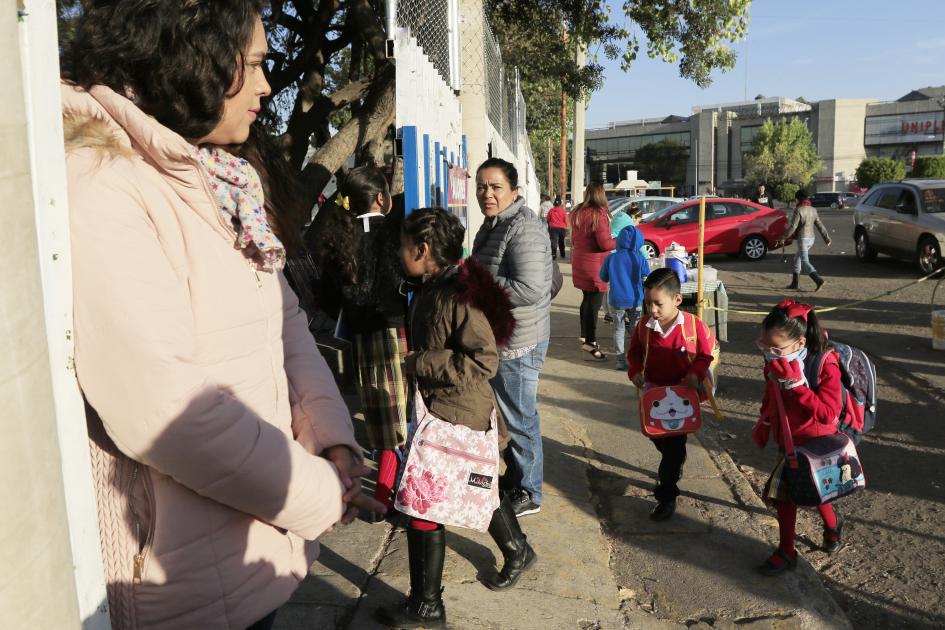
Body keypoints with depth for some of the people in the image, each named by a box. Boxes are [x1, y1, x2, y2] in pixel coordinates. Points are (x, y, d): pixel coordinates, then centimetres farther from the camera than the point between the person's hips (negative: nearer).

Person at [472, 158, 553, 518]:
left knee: (518, 418, 3)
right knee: (505, 412, 22)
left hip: (518, 342, -10)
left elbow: (530, 290, -29)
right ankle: (515, 474, 40)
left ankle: (528, 493, 20)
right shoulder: (494, 224, 11)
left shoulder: (523, 229, -21)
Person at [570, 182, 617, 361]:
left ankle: (585, 334, 29)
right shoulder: (599, 214, -18)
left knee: (587, 299, 19)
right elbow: (605, 243, -20)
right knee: (594, 302, -2)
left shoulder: (577, 213, 7)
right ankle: (590, 341, -1)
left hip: (579, 262, 8)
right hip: (594, 265, -8)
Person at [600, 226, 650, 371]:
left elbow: (603, 277, 3)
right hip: (636, 300, 0)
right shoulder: (640, 259, -8)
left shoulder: (611, 258, -6)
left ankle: (621, 360, 9)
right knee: (636, 329, 12)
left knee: (619, 329, 10)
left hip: (616, 300, 0)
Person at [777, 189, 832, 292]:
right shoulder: (813, 210, 10)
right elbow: (820, 225, 10)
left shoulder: (798, 210, -12)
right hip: (811, 238, 8)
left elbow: (792, 227, -16)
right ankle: (795, 284, 21)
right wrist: (827, 238, 13)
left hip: (803, 238, -8)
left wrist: (782, 239, -11)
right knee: (797, 260, 18)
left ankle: (818, 280, -25)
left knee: (805, 262, -10)